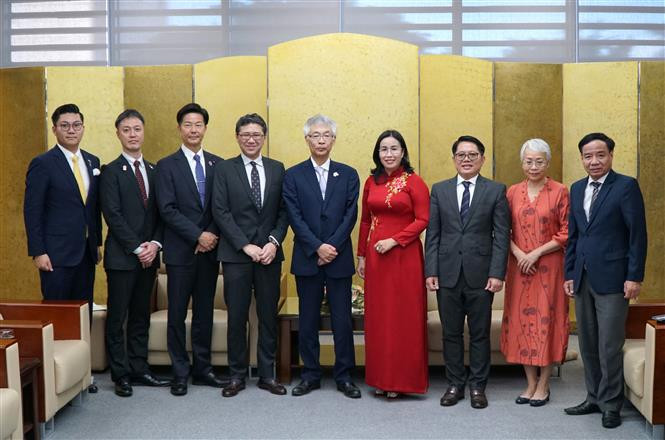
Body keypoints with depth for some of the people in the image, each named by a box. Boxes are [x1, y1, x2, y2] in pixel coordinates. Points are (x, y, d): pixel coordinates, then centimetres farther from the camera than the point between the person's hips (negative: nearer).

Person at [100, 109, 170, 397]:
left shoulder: (153, 171, 12)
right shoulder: (111, 172, -4)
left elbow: (159, 214, 10)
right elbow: (113, 216, -11)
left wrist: (154, 244, -5)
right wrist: (137, 248, -14)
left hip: (148, 255, 5)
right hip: (122, 255, -5)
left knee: (140, 316, 11)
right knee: (117, 317, 1)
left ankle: (139, 370, 19)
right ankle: (121, 375, 10)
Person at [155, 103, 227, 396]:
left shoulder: (217, 164, 9)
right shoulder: (167, 166, -1)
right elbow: (167, 209, -9)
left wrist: (213, 236, -7)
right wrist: (198, 235, -14)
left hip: (209, 250, 3)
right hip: (180, 251, -3)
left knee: (204, 312, 11)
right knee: (177, 314, 3)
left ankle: (202, 369, 21)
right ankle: (180, 373, 13)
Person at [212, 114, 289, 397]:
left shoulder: (277, 169, 9)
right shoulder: (224, 169, 2)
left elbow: (284, 211, 7)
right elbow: (220, 212, -5)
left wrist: (274, 242, -9)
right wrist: (246, 246, -12)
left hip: (269, 253, 2)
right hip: (236, 255, -2)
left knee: (269, 316, 7)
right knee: (237, 317, 3)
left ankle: (267, 375, 18)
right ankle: (237, 376, 15)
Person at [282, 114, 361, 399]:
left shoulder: (348, 175, 6)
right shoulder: (293, 175, 4)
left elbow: (350, 215, -1)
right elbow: (295, 217, -4)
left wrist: (332, 247, -11)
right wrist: (317, 247, -13)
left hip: (339, 258, 0)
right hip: (307, 259, 0)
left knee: (342, 320, 4)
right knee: (308, 320, 7)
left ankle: (344, 376, 15)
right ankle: (310, 375, 18)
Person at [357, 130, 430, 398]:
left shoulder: (414, 182, -5)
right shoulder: (371, 182, 9)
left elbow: (423, 220, -9)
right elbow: (365, 221, 12)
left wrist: (394, 240, -16)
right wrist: (361, 256, 10)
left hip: (404, 256, -4)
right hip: (375, 256, 4)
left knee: (403, 316, 1)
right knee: (377, 316, 8)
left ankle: (401, 379, 11)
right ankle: (380, 378, 18)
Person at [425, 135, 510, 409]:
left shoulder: (496, 191, 3)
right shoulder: (439, 190, 8)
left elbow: (502, 235, -2)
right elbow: (433, 234, 5)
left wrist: (497, 273, -9)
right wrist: (431, 271, -2)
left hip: (481, 275, -2)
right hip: (448, 273, 2)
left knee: (479, 334, 7)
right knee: (451, 333, 9)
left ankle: (477, 386, 19)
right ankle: (455, 384, 21)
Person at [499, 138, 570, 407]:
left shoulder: (559, 192, -3)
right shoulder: (512, 192, 7)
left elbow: (566, 233, -5)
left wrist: (537, 253, -13)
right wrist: (518, 253, -9)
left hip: (548, 267, -3)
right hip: (519, 267, 3)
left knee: (546, 321, 1)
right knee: (522, 321, 5)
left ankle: (543, 386, 13)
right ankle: (530, 384, 17)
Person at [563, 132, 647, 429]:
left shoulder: (626, 186, -5)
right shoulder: (577, 189, 13)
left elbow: (638, 235, -8)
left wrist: (634, 277, -11)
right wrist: (569, 274, 10)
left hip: (611, 279, -6)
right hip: (582, 279, 6)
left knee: (609, 346, -1)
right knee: (588, 345, 12)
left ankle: (610, 405, 12)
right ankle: (594, 398, 24)